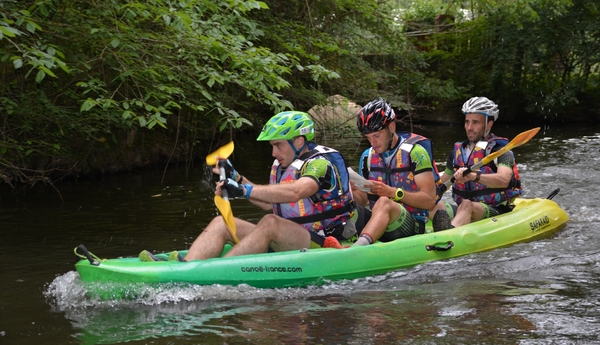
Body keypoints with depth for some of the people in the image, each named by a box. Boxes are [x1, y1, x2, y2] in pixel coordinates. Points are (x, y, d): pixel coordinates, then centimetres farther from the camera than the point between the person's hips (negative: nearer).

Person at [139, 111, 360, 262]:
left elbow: (294, 192, -31)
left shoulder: (321, 163, -11)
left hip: (320, 244, -9)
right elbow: (269, 204, 19)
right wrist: (236, 179, 11)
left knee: (270, 223, -36)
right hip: (284, 243, 9)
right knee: (222, 222, -5)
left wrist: (246, 191, -37)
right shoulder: (281, 166, 17)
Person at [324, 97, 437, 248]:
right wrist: (352, 192, -9)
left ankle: (357, 248, -62)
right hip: (378, 223, 6)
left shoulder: (415, 152, -3)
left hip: (413, 226, -6)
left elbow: (429, 200, -10)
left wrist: (393, 192, -21)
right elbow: (363, 202, 14)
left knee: (383, 202, -36)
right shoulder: (367, 157, 14)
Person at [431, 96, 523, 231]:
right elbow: (441, 183, 25)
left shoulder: (501, 151, -4)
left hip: (496, 213, -6)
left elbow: (504, 180, -25)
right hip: (462, 210, 6)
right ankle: (443, 226, -57)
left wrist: (474, 176, -41)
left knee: (467, 205, -38)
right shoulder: (457, 152, 14)